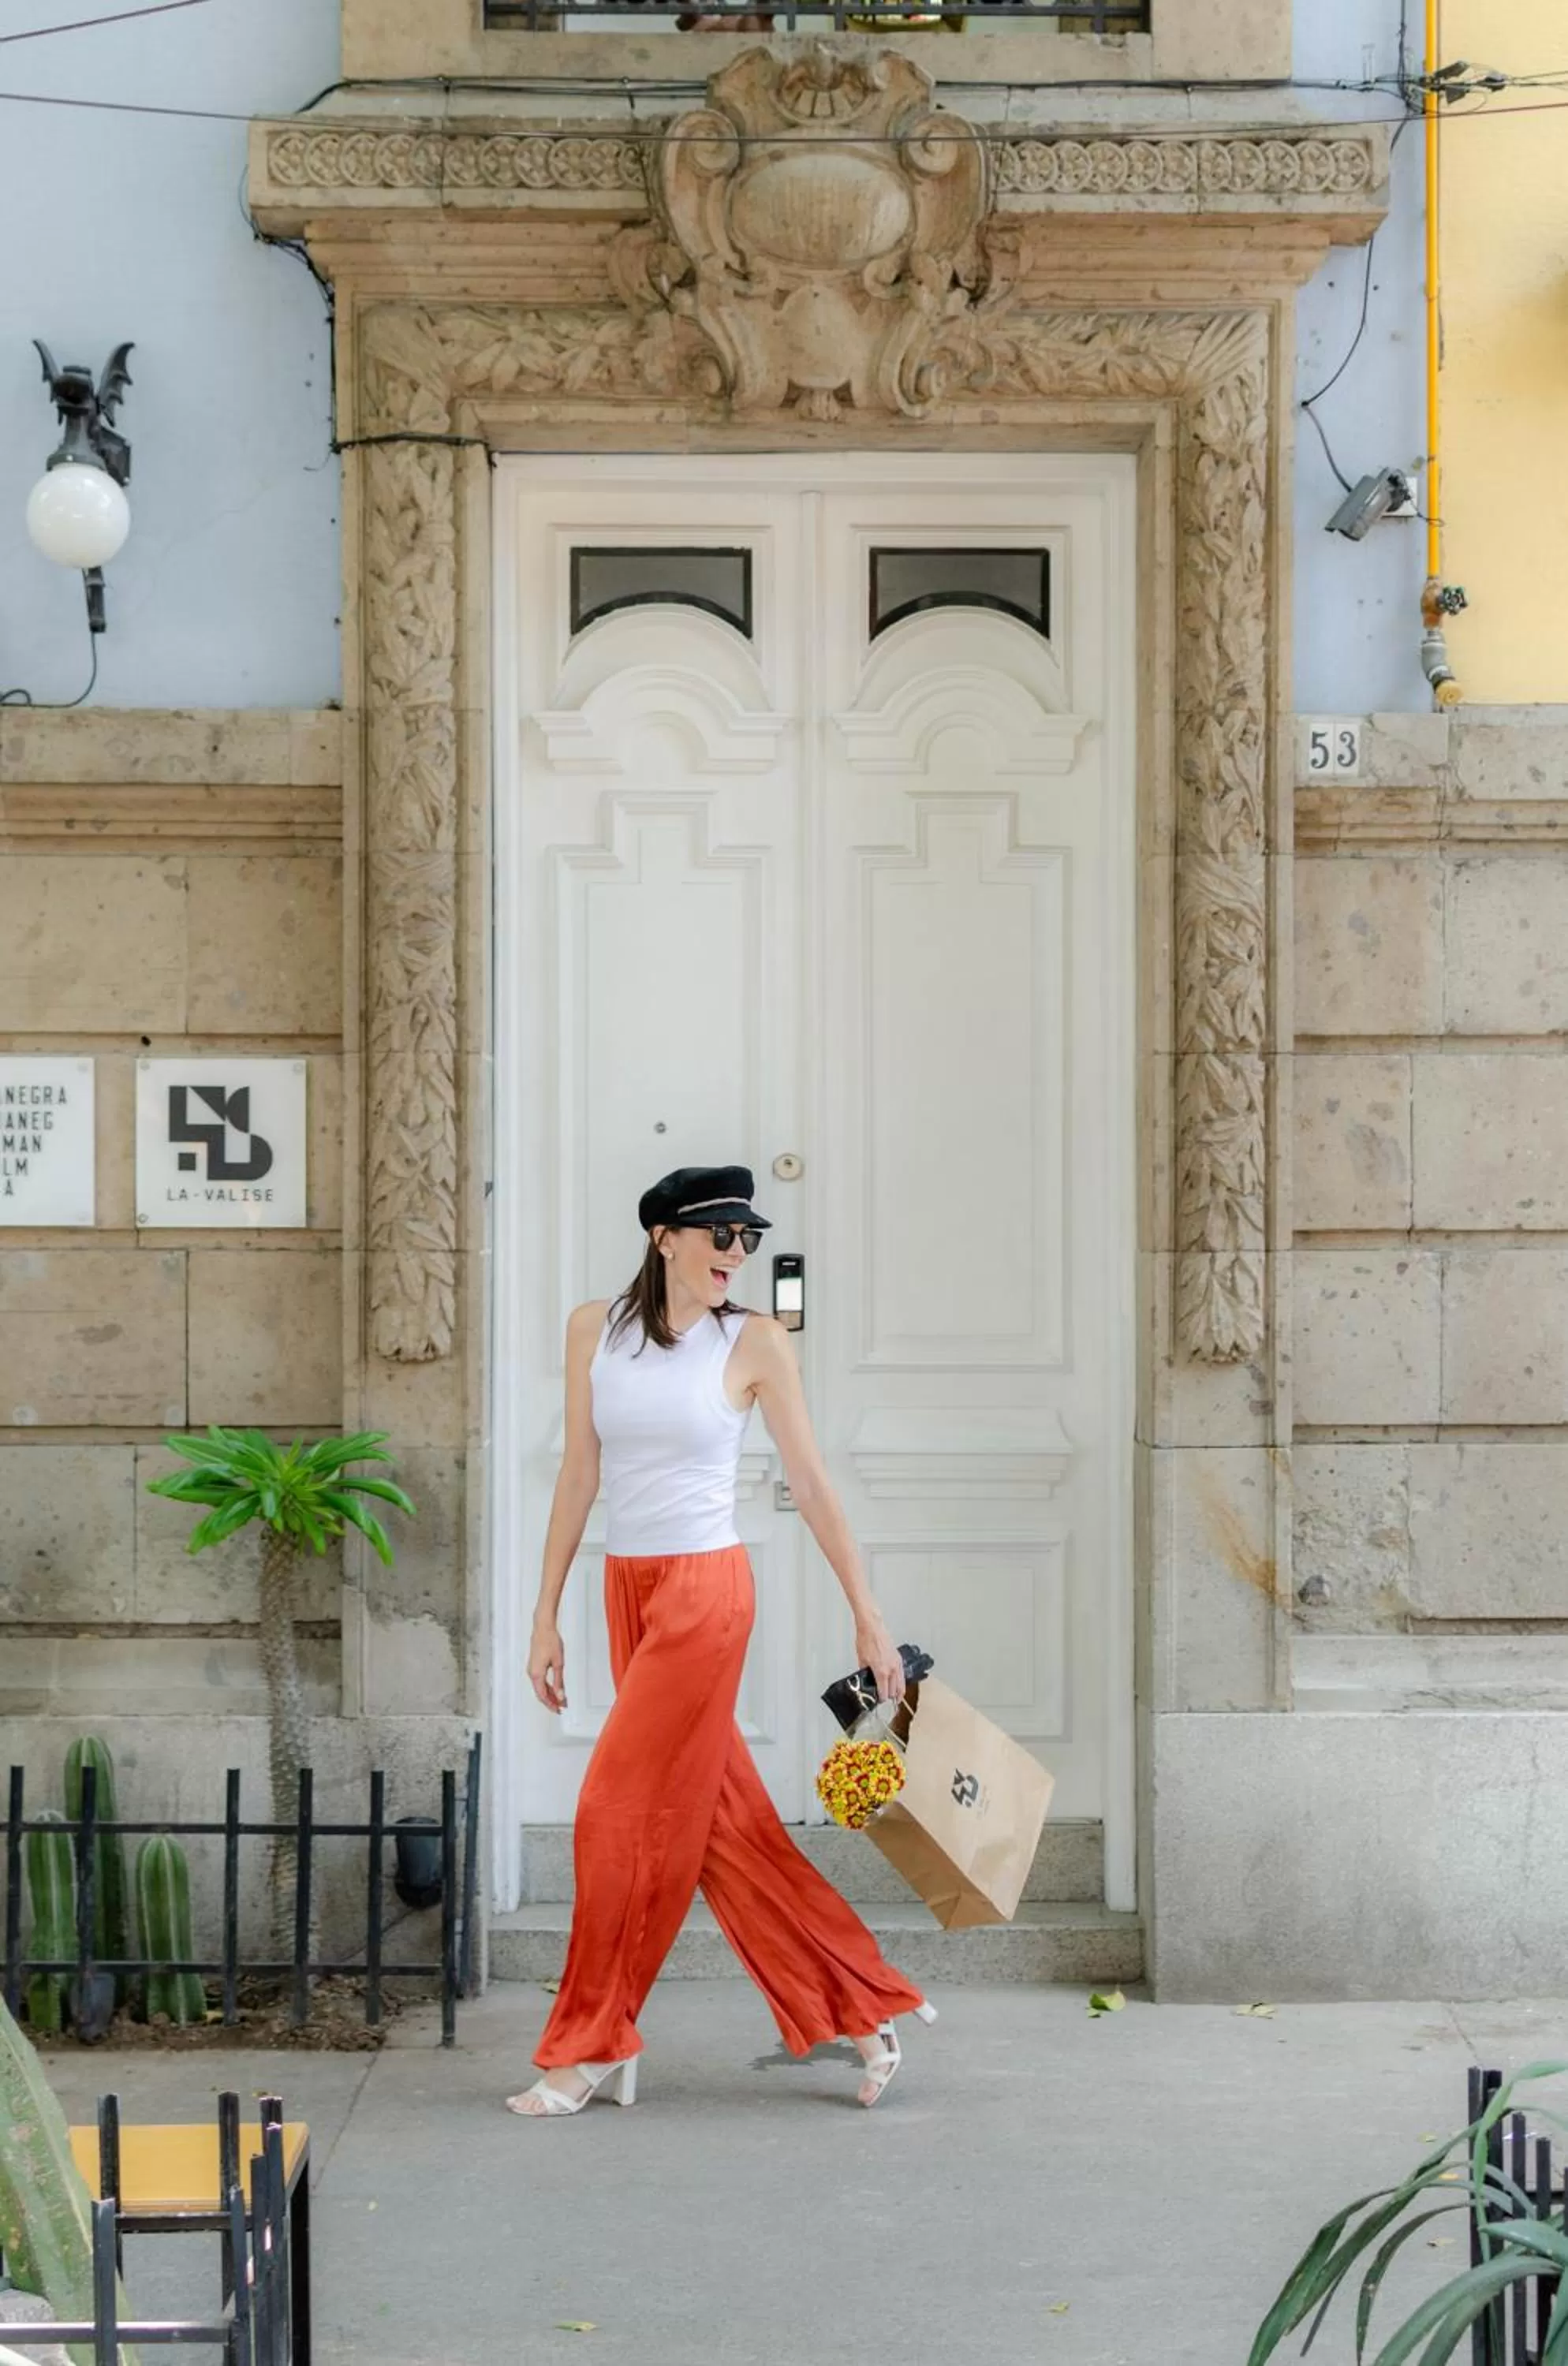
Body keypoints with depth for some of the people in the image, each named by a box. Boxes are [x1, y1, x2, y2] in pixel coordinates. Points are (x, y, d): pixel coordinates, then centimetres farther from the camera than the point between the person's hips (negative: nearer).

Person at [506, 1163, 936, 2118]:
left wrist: (868, 1616, 0)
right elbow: (580, 1474, 8)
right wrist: (547, 1615, 7)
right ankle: (865, 2004, 17)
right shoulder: (595, 1329, 5)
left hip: (705, 1590, -5)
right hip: (627, 1589, 5)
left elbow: (812, 1483, -1)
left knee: (622, 1816, -6)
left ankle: (595, 2048, 6)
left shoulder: (754, 1342, -4)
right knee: (724, 1820, 7)